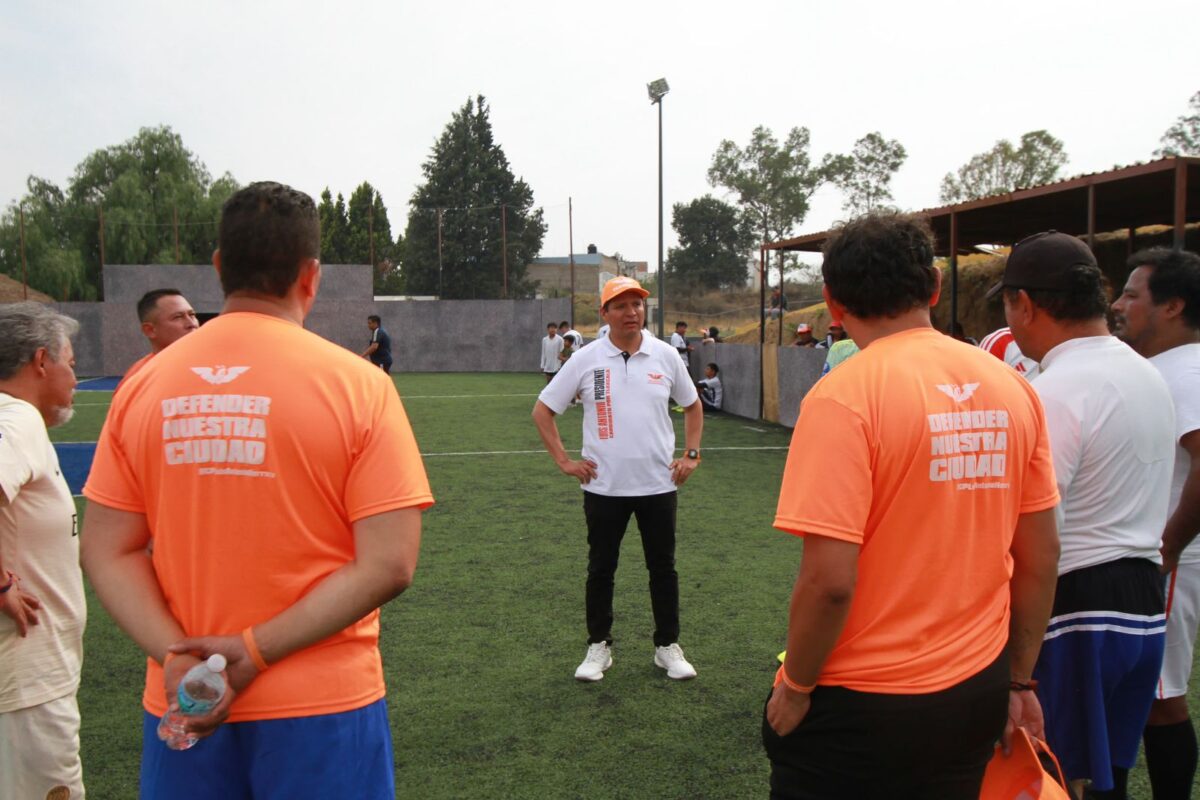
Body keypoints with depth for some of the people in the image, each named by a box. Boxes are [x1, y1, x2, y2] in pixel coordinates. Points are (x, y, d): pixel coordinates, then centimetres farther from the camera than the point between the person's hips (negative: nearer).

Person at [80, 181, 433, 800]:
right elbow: (388, 566, -16)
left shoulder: (144, 384, -1)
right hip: (323, 708, -2)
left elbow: (108, 553, -2)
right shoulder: (357, 383, -11)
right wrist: (255, 652, -14)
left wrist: (175, 655, -9)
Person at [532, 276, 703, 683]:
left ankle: (668, 646, 24)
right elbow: (542, 410, 2)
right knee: (600, 569, 9)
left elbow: (692, 406, 15)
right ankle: (598, 647, 24)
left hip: (658, 482, 1)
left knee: (663, 568, 10)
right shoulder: (586, 359, -4)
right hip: (603, 485, -1)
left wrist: (691, 454, 5)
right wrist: (564, 461, -4)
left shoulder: (665, 356, 1)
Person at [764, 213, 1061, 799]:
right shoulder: (1013, 388, 0)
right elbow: (1041, 558, 6)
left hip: (861, 706, -6)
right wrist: (1020, 681, 16)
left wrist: (795, 687, -6)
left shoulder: (843, 396, -19)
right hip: (979, 696, 6)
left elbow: (828, 581, -22)